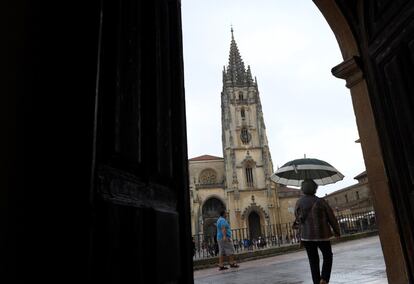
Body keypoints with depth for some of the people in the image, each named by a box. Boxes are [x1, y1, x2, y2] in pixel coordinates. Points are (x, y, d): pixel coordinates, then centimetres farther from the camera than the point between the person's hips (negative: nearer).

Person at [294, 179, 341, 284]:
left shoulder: (299, 203, -3)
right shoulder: (320, 201, -10)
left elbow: (297, 219, 6)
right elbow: (332, 217, -3)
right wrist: (337, 231, 12)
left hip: (306, 236, 2)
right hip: (322, 234, -2)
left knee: (313, 260, 13)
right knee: (328, 257, 18)